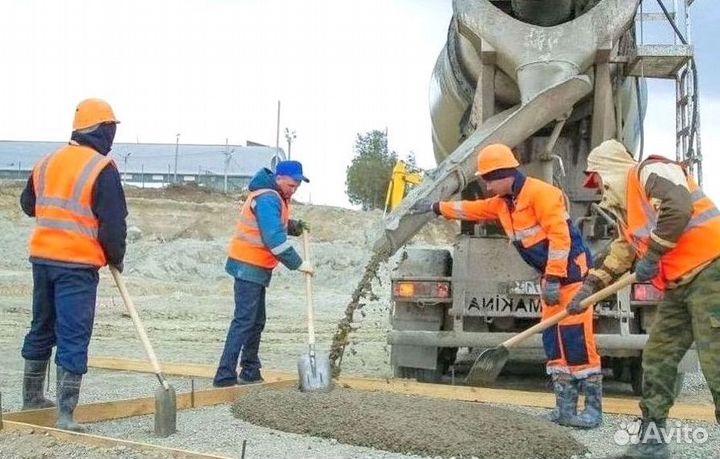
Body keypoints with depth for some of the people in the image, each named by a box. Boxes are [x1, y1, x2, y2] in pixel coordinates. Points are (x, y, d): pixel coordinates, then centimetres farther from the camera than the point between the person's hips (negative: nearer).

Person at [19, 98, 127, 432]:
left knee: (42, 327, 20)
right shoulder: (102, 168, -11)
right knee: (73, 338, -3)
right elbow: (113, 223, -12)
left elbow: (28, 205, 23)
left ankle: (31, 397, 33)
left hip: (42, 257, 7)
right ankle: (65, 415, -4)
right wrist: (116, 258, 4)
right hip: (78, 265, -7)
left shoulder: (47, 162, 10)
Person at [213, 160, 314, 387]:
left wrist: (294, 226, 5)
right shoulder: (267, 199, -18)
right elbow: (274, 239, -26)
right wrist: (298, 264, -22)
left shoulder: (276, 197, 14)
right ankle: (225, 377, -14)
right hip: (249, 266, -11)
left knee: (256, 321, 15)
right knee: (244, 321, -13)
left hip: (256, 268, 11)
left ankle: (250, 373, 24)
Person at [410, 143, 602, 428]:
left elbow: (560, 236, -23)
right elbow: (472, 210, 29)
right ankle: (565, 407, 10)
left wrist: (553, 280, -23)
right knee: (553, 340, 6)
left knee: (577, 339, -10)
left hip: (572, 270, -9)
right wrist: (436, 208, 31)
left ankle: (593, 407, -3)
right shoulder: (502, 202, 12)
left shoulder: (540, 192, -18)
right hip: (551, 275, 10)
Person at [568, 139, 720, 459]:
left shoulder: (649, 173, -9)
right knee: (657, 358, 9)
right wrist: (590, 286, 20)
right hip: (679, 285, 10)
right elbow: (622, 253, 26)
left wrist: (652, 256, -19)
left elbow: (679, 208, -26)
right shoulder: (625, 207, 21)